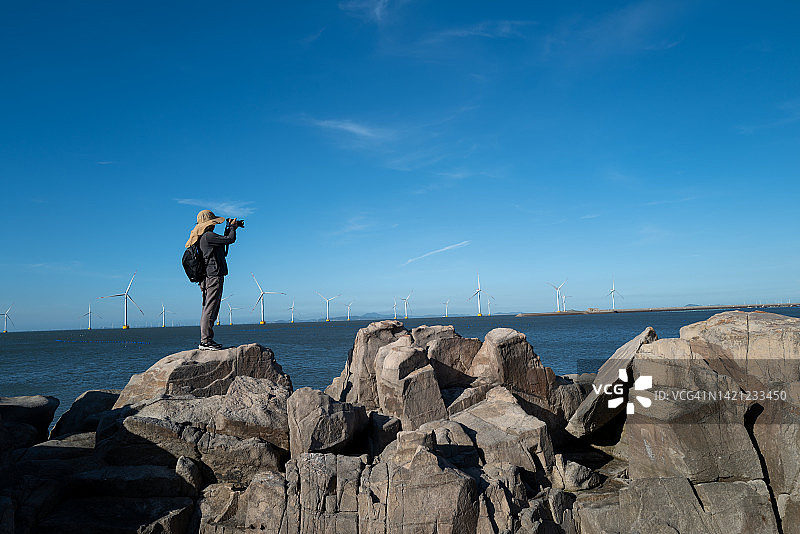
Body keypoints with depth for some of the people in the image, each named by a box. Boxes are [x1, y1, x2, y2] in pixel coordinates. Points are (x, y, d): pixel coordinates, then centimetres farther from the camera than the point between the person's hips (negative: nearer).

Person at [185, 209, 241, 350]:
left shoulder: (202, 238, 18)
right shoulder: (208, 236, -13)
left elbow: (222, 243, 29)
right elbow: (230, 239, -15)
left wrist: (229, 229, 23)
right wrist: (232, 227, 4)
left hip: (207, 278, 11)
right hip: (213, 276, -11)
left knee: (209, 309, 13)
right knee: (210, 309, -9)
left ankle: (207, 339, 18)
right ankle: (205, 341, -8)